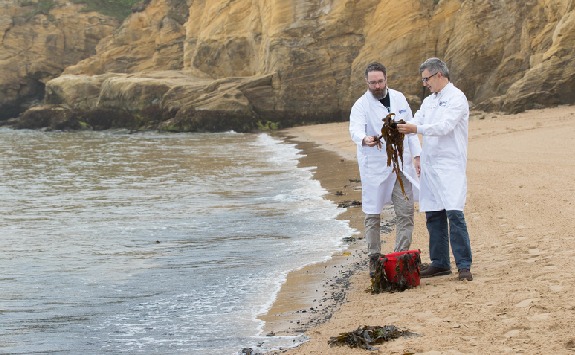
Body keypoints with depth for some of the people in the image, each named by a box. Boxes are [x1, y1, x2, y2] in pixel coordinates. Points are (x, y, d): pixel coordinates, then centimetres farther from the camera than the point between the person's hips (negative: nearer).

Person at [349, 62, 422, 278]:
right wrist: (364, 140, -47)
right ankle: (374, 259, 13)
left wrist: (416, 154, 9)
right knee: (372, 215, 3)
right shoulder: (361, 105, -7)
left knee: (406, 212, -1)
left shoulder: (399, 98, 8)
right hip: (374, 167, -4)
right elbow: (356, 128, -25)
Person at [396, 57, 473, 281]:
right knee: (433, 216, 8)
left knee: (454, 213, -14)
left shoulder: (456, 98, -6)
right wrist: (400, 128, -8)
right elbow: (416, 123, 12)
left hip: (450, 165, -8)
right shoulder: (429, 101, 19)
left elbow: (444, 126, -18)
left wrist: (416, 129, -24)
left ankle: (464, 265, -11)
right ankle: (440, 263, 16)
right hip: (430, 166, 8)